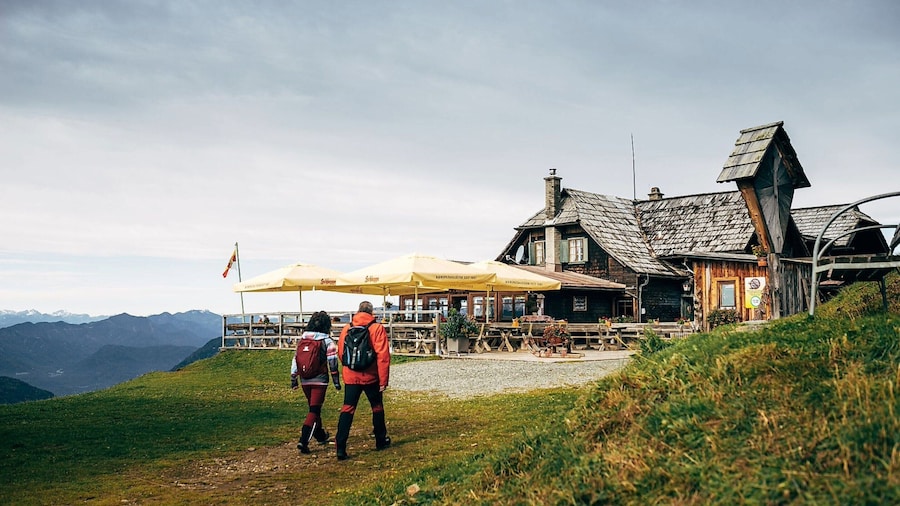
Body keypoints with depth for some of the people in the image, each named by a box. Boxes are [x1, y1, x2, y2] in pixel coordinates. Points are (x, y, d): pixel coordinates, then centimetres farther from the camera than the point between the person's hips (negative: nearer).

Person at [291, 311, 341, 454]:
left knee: (313, 407, 21)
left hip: (305, 380, 5)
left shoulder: (302, 339, 6)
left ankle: (320, 435, 37)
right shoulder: (327, 341, -6)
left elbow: (295, 359, 8)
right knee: (314, 410, -2)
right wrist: (336, 380, 0)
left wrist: (294, 378, 15)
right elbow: (332, 362, -7)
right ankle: (303, 441, -14)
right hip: (320, 380, -5)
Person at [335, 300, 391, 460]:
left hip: (351, 377, 2)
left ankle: (340, 446, -7)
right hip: (371, 377, -2)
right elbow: (383, 356, -12)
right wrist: (383, 380, -8)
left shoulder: (347, 328, 3)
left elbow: (340, 352, 11)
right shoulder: (377, 328, -7)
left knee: (347, 410, 3)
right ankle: (381, 441, 32)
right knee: (377, 408, 17)